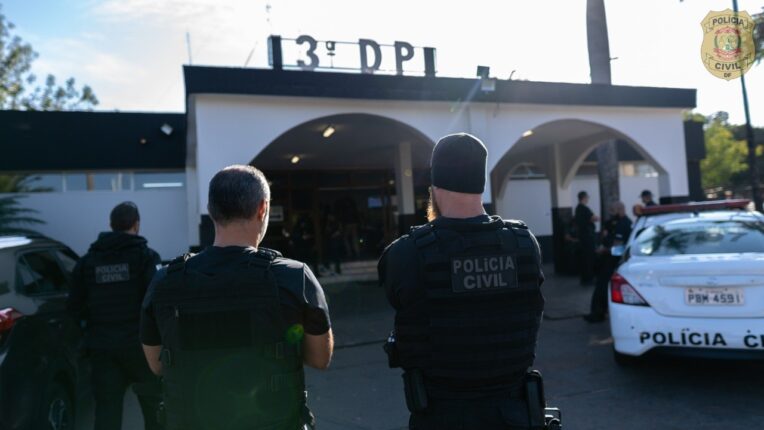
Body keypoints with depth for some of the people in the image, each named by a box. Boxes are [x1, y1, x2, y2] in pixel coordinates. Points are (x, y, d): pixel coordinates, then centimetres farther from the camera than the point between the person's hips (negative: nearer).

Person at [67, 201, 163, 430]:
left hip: (101, 347, 3)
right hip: (139, 344, -3)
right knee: (153, 406, 13)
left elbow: (75, 307, 6)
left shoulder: (87, 260, 5)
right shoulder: (145, 256, -7)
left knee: (107, 411, 7)